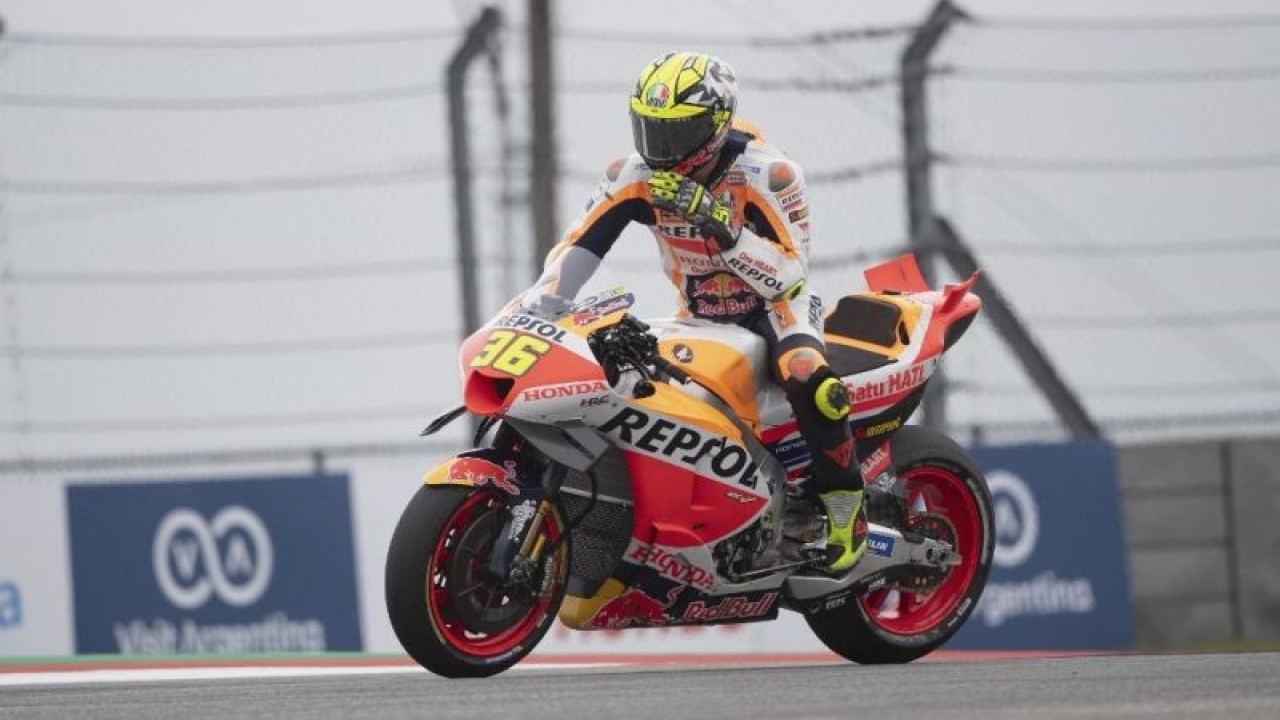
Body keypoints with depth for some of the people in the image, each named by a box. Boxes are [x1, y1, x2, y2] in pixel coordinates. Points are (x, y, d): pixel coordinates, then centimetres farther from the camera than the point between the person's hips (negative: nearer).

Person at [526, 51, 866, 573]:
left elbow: (789, 275, -29)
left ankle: (846, 510, -20)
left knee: (807, 379, -37)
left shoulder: (767, 175, -23)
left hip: (775, 307, -6)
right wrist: (537, 312, -26)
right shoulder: (637, 177, -10)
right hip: (699, 317, 6)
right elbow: (576, 247, -10)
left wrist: (719, 225, -42)